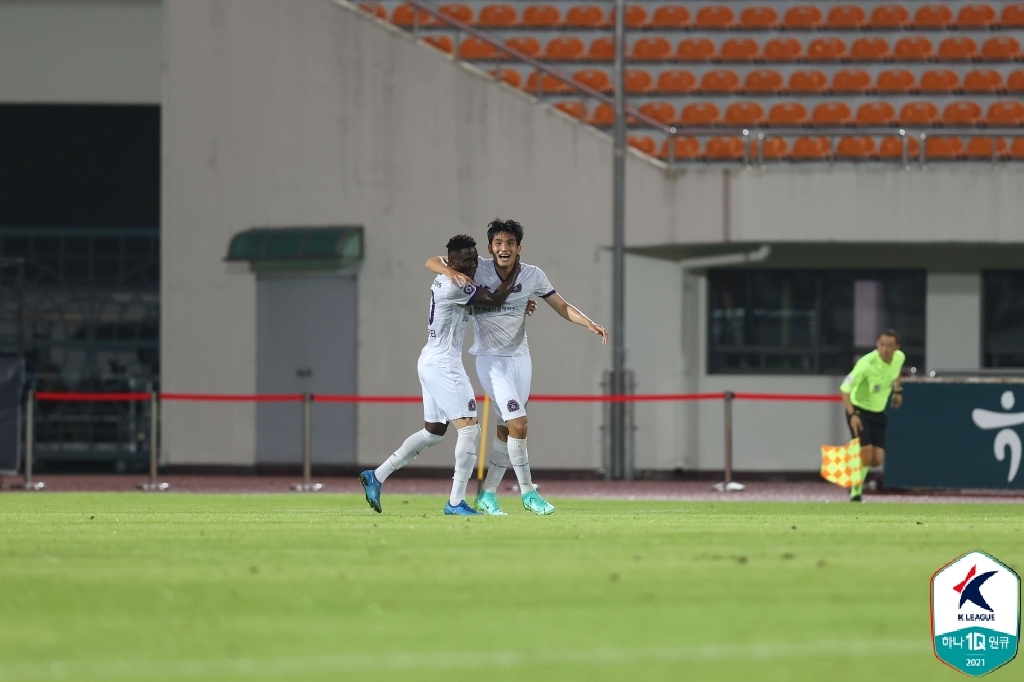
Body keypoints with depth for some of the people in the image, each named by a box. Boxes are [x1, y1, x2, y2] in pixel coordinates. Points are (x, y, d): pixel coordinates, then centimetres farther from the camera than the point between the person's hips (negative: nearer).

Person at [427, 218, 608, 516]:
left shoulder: (533, 276, -1)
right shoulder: (478, 269, -9)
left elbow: (563, 307, 5)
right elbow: (432, 262, -5)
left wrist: (590, 324, -12)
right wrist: (450, 270, -27)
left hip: (520, 357, 4)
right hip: (491, 358, -4)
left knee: (507, 430, 7)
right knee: (518, 424, -17)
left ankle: (487, 494, 19)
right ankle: (528, 493, -6)